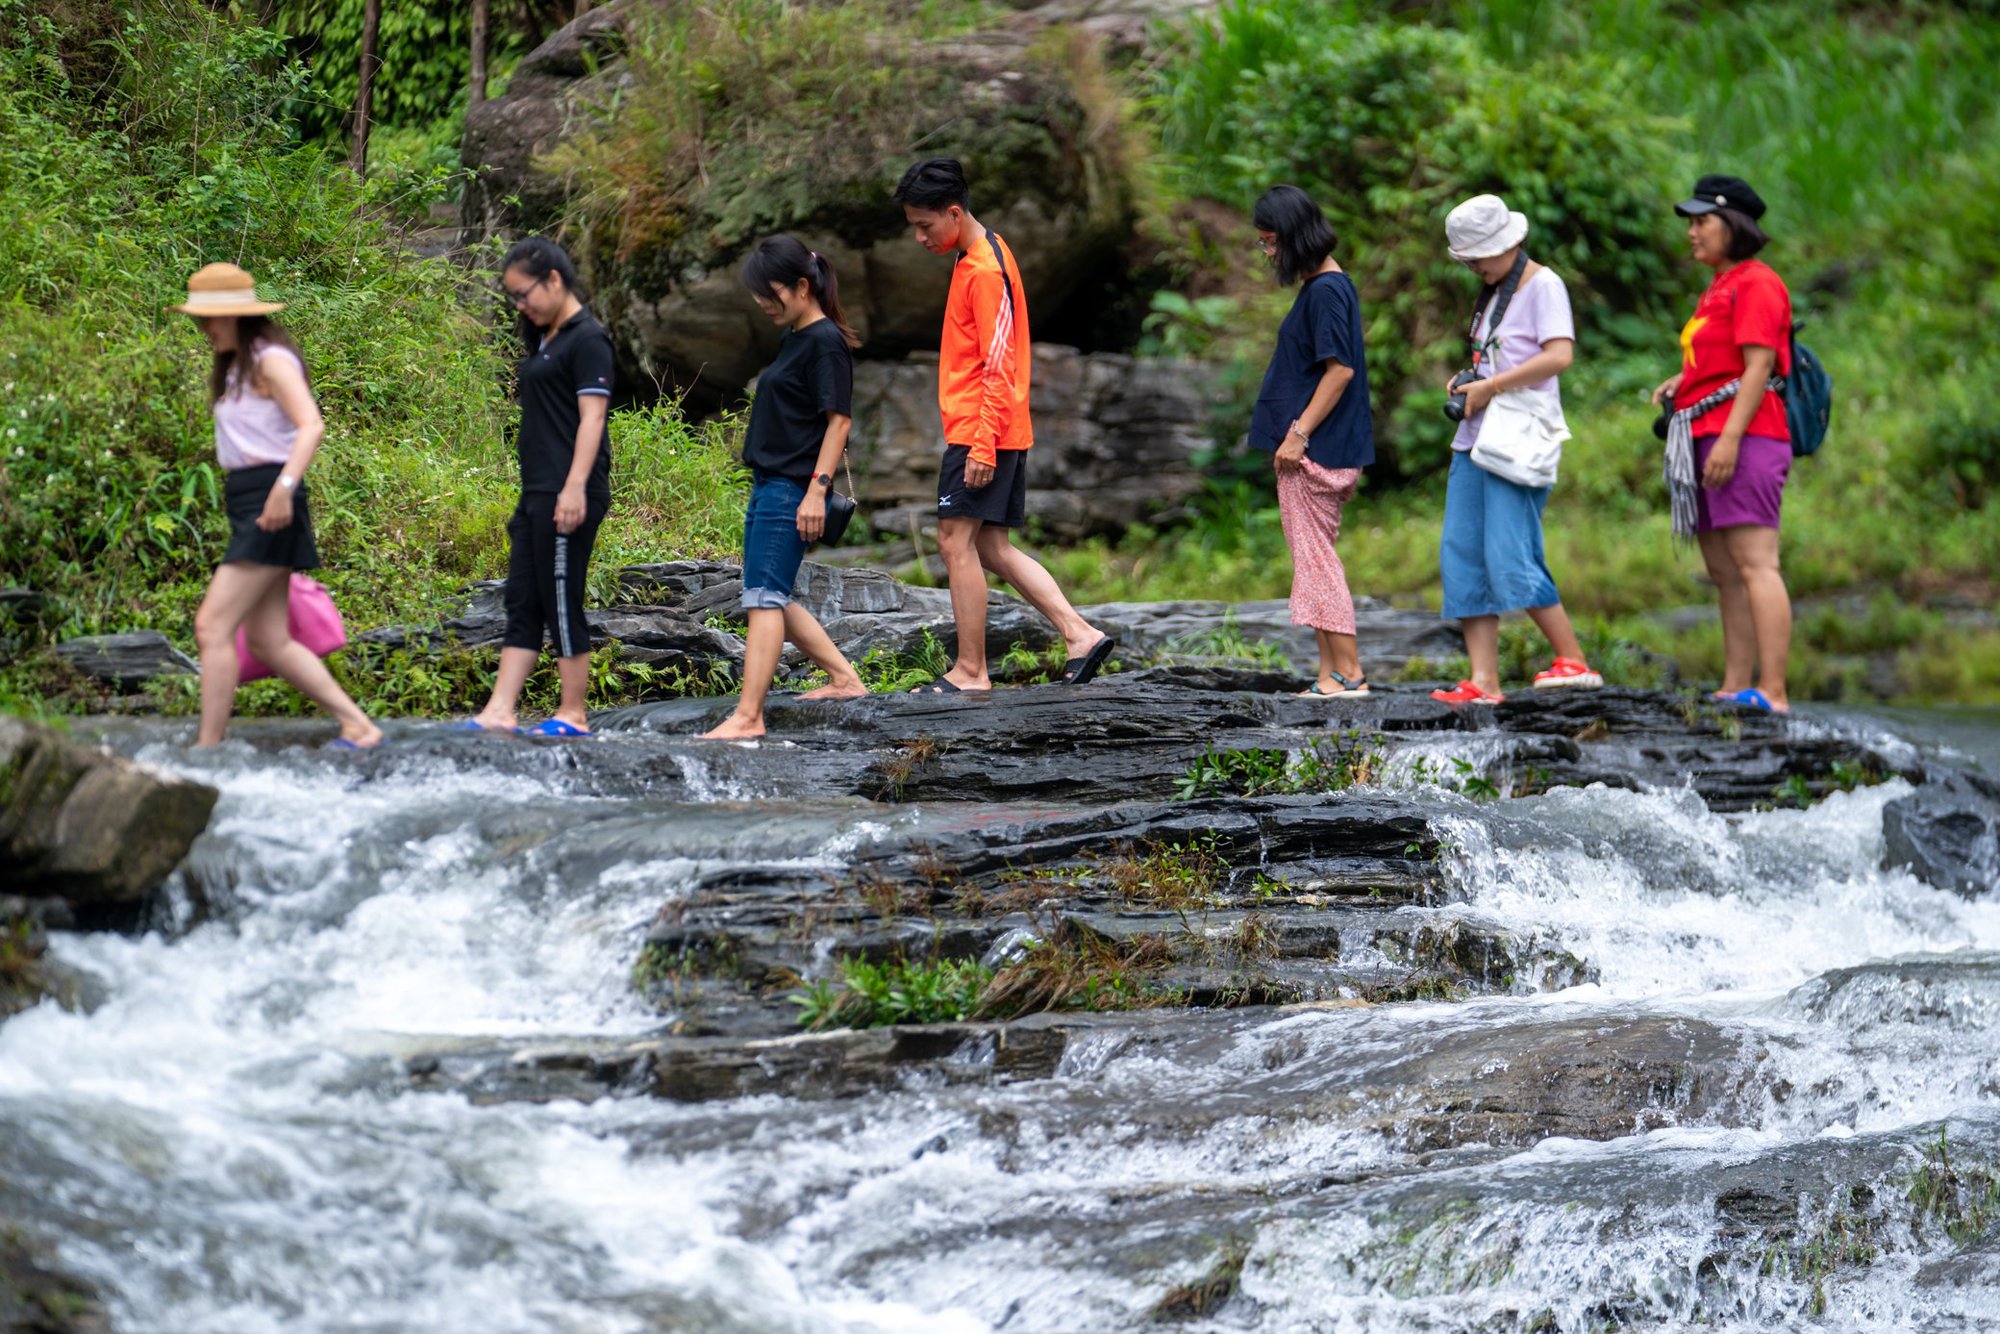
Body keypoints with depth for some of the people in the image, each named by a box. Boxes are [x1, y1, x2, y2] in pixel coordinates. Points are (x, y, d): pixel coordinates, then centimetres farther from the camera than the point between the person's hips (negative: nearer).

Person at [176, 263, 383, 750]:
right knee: (270, 641, 7)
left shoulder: (271, 362, -9)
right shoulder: (235, 367, 20)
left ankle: (207, 747, -14)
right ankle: (360, 727, 9)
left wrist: (284, 486, -34)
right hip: (245, 501, 10)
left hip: (270, 504, -10)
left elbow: (312, 426, -22)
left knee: (213, 625, -14)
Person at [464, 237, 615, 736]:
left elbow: (592, 417, -16)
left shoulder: (587, 340, -9)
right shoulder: (544, 340, 19)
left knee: (562, 603, -5)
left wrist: (575, 487, -23)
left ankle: (573, 715, 2)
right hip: (537, 491, 10)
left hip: (569, 494, -10)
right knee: (522, 603, 5)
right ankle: (499, 713, 2)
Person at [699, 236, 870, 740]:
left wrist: (818, 488, -22)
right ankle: (844, 678, 24)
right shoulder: (792, 339, 17)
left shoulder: (825, 342, -12)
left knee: (764, 598, -14)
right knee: (771, 599, 15)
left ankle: (748, 716, -17)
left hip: (793, 488, -11)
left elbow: (839, 419, -17)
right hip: (769, 486, 11)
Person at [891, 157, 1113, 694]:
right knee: (991, 548, 10)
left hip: (981, 432, -10)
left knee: (957, 541, -7)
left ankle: (970, 671, -5)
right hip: (1004, 434, 10)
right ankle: (1080, 634, 7)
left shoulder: (985, 271, -15)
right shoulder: (980, 257, 16)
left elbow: (999, 367, -19)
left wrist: (982, 445, -22)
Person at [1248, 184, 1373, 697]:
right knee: (1315, 558, 12)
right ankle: (1332, 672, 13)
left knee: (1315, 558, -7)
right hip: (1322, 450, 10)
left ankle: (1348, 673, -6)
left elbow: (1340, 369, -21)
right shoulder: (1324, 285, 15)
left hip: (1315, 450, -10)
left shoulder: (1326, 290, -15)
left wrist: (1298, 433, -20)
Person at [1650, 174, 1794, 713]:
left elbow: (1759, 365, -14)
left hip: (1745, 436, -11)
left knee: (1755, 566, -16)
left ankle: (1772, 693, -22)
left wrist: (1730, 437, -21)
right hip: (1707, 442, 11)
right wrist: (1680, 383, 11)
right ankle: (1735, 689, 9)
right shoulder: (1719, 289, 23)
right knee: (1725, 574, 8)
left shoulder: (1756, 283, -6)